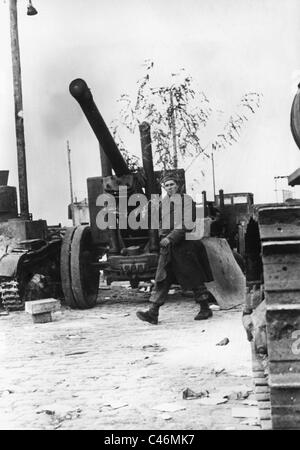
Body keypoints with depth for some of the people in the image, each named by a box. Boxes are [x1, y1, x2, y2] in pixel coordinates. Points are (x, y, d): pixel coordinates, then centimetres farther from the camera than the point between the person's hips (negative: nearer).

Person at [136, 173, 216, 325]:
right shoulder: (163, 202, 11)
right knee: (162, 279, -1)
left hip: (184, 245, -5)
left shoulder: (186, 200, -8)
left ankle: (205, 309, 17)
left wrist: (170, 238, -23)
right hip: (167, 247, 5)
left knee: (194, 278, 3)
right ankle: (153, 312, -5)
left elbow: (186, 225, -17)